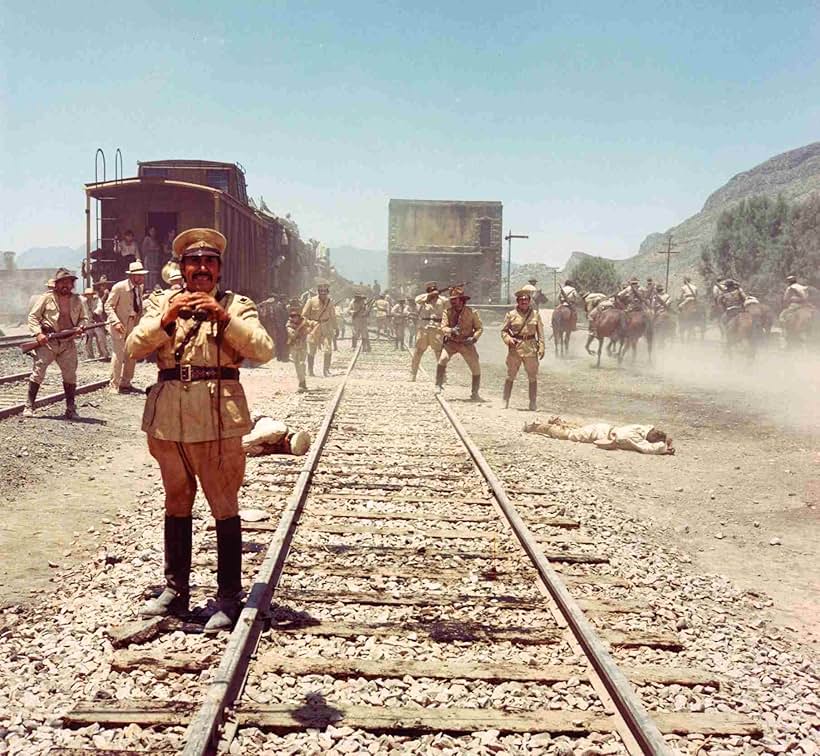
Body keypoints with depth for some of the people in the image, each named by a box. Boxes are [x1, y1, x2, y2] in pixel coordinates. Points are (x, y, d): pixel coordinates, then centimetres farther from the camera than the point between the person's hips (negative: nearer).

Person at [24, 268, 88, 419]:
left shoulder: (77, 300, 10)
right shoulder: (47, 297, -2)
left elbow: (84, 318, 19)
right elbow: (32, 316, -1)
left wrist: (80, 327, -3)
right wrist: (38, 333, -14)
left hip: (68, 344, 3)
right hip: (47, 342, -3)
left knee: (70, 375, 5)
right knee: (38, 372, -5)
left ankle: (70, 409, 15)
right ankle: (29, 406, 1)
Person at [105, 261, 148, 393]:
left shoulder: (139, 288, 5)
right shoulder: (119, 287, -15)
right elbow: (108, 306, -14)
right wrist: (116, 322, -25)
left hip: (132, 325, 7)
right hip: (119, 325, -7)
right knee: (119, 355, -9)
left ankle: (125, 384, 21)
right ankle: (115, 386, -1)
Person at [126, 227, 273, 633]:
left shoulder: (236, 305, 3)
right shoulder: (162, 302, 10)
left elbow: (264, 351, -10)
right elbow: (134, 348, -2)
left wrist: (224, 318, -20)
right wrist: (166, 319, -17)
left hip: (219, 420, -3)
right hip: (168, 417, 3)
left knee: (225, 508, -1)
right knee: (177, 504, 15)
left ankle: (229, 597, 8)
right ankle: (175, 589, 28)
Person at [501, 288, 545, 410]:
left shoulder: (535, 314, 5)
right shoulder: (511, 315, 2)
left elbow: (540, 333, 7)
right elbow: (504, 331, 7)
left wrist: (541, 348, -1)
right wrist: (509, 340, -12)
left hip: (531, 349, 1)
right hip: (515, 348, -1)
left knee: (533, 377, 4)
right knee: (510, 376, 3)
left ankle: (533, 403, 12)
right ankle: (505, 402, 12)